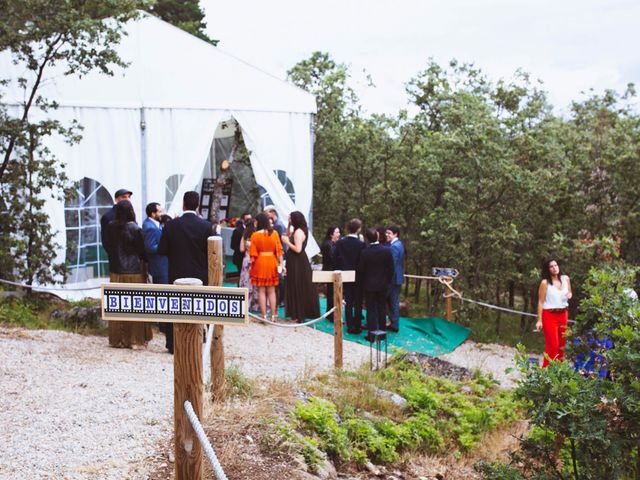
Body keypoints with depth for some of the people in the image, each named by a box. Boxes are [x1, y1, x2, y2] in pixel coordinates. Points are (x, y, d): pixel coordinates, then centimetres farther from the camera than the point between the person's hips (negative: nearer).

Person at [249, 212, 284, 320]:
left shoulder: (255, 235, -8)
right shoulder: (274, 233, -1)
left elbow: (253, 253, -8)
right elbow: (279, 250, -2)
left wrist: (251, 265, 0)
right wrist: (281, 264, 1)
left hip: (259, 263, -2)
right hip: (272, 262, 2)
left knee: (261, 291, 4)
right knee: (271, 291, 10)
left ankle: (264, 315, 3)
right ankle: (273, 315, 8)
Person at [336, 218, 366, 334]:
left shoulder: (340, 242, -6)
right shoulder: (361, 244, -17)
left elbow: (336, 258, 0)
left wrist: (342, 270, 12)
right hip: (358, 277, -3)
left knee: (348, 302, 10)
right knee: (358, 303, 7)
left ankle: (349, 326, 11)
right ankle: (357, 326, 9)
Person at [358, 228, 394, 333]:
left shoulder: (364, 252, -15)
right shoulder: (387, 251, -11)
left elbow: (360, 270, -8)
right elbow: (391, 269, -4)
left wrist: (364, 281, 9)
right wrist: (387, 281, 9)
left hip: (369, 285, -2)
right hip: (383, 285, 2)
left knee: (371, 310, 5)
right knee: (382, 309, 13)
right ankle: (382, 332, 19)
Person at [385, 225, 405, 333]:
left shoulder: (394, 246, -21)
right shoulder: (398, 244, 11)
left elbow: (392, 264, -24)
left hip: (394, 278, -10)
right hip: (397, 276, 10)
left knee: (394, 301, -1)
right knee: (393, 300, 16)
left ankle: (394, 325, 6)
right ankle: (392, 321, 24)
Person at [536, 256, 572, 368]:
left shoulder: (565, 279, 5)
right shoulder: (545, 283, -9)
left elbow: (570, 293, 21)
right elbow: (541, 302, -9)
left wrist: (569, 295, -4)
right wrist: (539, 320, -12)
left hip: (563, 314, 5)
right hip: (549, 315, -5)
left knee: (562, 344, 9)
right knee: (552, 345, -8)